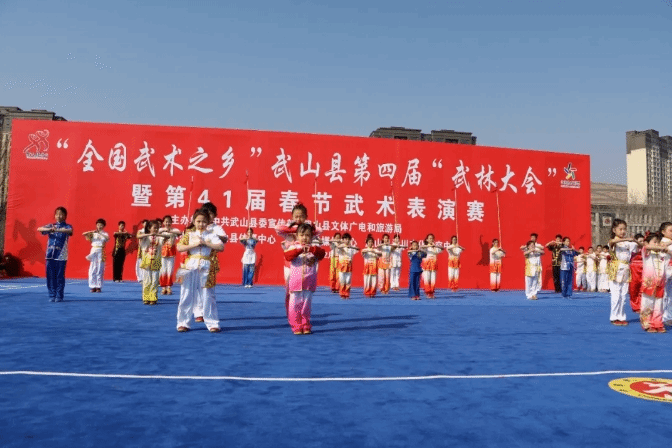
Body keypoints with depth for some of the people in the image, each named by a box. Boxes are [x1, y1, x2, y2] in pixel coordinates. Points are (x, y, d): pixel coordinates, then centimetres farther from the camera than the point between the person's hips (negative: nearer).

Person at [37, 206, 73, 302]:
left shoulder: (67, 226, 3)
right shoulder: (50, 226, 14)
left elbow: (70, 231, -20)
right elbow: (39, 229, -1)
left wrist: (56, 230, -33)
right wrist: (49, 229, -20)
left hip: (61, 256, -3)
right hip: (50, 255, 3)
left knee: (60, 276, -1)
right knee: (50, 276, 3)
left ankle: (59, 296, 7)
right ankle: (52, 295, 12)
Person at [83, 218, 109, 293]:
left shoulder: (104, 234, 7)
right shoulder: (93, 233, 10)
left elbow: (108, 238, -15)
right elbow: (83, 234, -2)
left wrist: (101, 233, -25)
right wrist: (91, 232, -15)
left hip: (101, 252, -1)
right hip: (93, 251, 1)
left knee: (100, 270, -2)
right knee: (92, 269, -2)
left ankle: (99, 287, 1)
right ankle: (93, 287, 2)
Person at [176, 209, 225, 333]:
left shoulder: (211, 235, 6)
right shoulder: (189, 234, 9)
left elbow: (221, 247, -8)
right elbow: (179, 247, -3)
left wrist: (205, 243, -11)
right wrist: (194, 244, -12)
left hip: (205, 267, -1)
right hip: (190, 266, 1)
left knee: (207, 297, 1)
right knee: (187, 296, 5)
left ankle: (212, 324, 7)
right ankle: (183, 323, 16)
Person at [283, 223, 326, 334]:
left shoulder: (314, 249, 6)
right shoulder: (293, 247, 2)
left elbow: (322, 253, -15)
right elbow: (287, 256, -18)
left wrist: (311, 249, -31)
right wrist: (299, 250, -31)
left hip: (309, 283, 1)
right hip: (295, 282, -1)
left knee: (307, 306, 8)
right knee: (295, 305, 2)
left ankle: (306, 326, 21)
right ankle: (296, 327, 13)